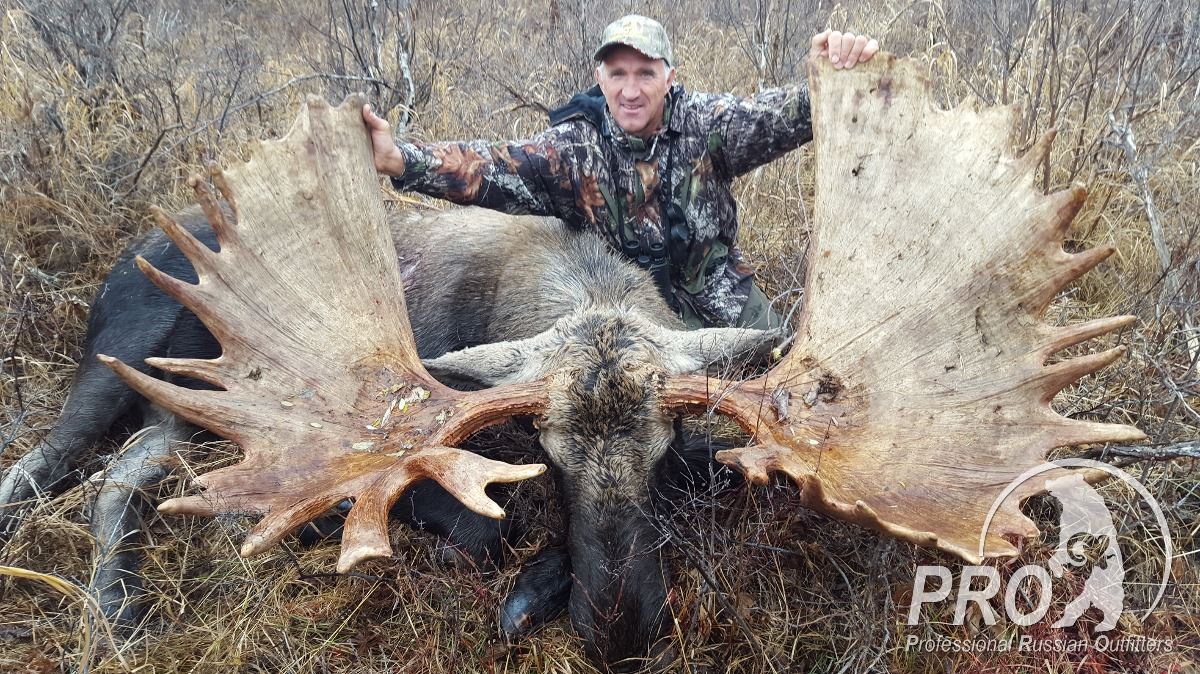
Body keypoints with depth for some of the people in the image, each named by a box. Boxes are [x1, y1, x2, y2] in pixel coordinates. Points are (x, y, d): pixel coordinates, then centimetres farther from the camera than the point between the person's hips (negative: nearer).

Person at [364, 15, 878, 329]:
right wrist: (400, 159, -41)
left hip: (727, 306, 2)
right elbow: (494, 168, -25)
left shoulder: (702, 125, -9)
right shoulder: (574, 148, -12)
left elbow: (778, 115, -23)